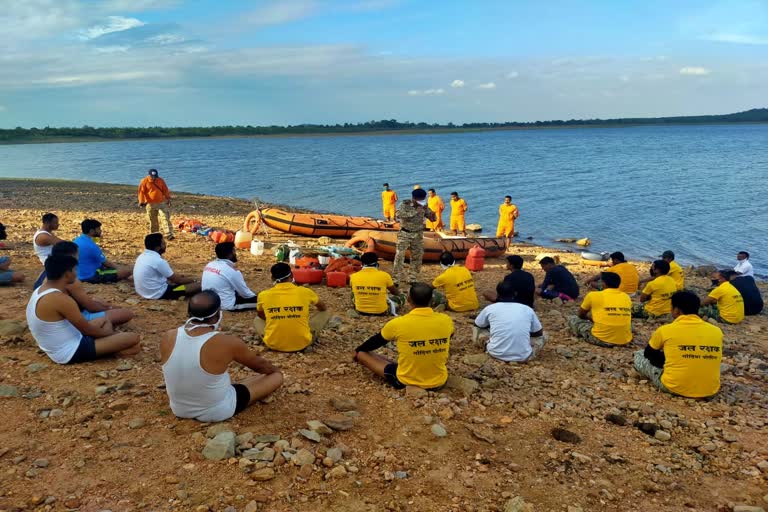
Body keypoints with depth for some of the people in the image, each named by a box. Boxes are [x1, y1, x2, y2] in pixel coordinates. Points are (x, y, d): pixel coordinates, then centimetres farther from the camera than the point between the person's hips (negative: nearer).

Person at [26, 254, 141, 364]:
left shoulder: (40, 291, 5)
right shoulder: (60, 299, -25)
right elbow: (87, 330, -16)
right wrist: (111, 333, 1)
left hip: (59, 349, 10)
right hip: (71, 353, -10)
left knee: (104, 320, 26)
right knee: (133, 339, -20)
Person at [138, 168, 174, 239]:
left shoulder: (160, 180, 4)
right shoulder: (144, 181, -4)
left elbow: (165, 190, 11)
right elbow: (141, 192, -6)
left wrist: (168, 198, 11)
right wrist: (141, 202, -12)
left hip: (162, 203, 1)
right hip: (151, 204, -1)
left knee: (166, 218, -8)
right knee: (152, 221, 9)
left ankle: (169, 234, -11)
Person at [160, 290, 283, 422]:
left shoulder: (167, 338, -15)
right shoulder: (227, 343, -27)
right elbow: (259, 364, -6)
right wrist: (275, 369, 16)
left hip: (179, 410, 6)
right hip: (216, 413, -5)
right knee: (277, 376, 4)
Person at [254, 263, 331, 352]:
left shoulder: (263, 295, -4)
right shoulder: (305, 292, -5)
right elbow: (323, 308, 17)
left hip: (274, 345, 2)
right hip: (301, 344, -2)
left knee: (257, 320, 32)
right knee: (326, 313, 18)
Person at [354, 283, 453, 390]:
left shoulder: (398, 323, -16)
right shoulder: (446, 320, -8)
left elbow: (376, 341, 6)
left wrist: (358, 350, 28)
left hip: (406, 382, -3)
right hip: (438, 382, 3)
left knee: (361, 354, 12)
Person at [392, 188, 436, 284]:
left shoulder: (423, 206, 1)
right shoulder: (405, 204, -11)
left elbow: (433, 218, 5)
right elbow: (399, 215, -30)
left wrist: (432, 215, -19)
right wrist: (415, 211, -31)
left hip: (418, 235, 4)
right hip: (405, 234, -4)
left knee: (417, 257, 6)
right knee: (400, 255, -9)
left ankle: (413, 279, 19)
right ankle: (396, 279, -3)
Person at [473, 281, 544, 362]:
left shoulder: (490, 309, 4)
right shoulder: (528, 309, 5)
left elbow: (477, 326, 23)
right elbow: (538, 333, 19)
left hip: (497, 354, -1)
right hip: (522, 357, 1)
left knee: (476, 330, 22)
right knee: (542, 337, 27)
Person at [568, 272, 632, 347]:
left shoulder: (593, 295, -2)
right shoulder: (626, 297, 9)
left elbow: (581, 315, 14)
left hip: (600, 339, -4)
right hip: (624, 341, 5)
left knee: (572, 319, 16)